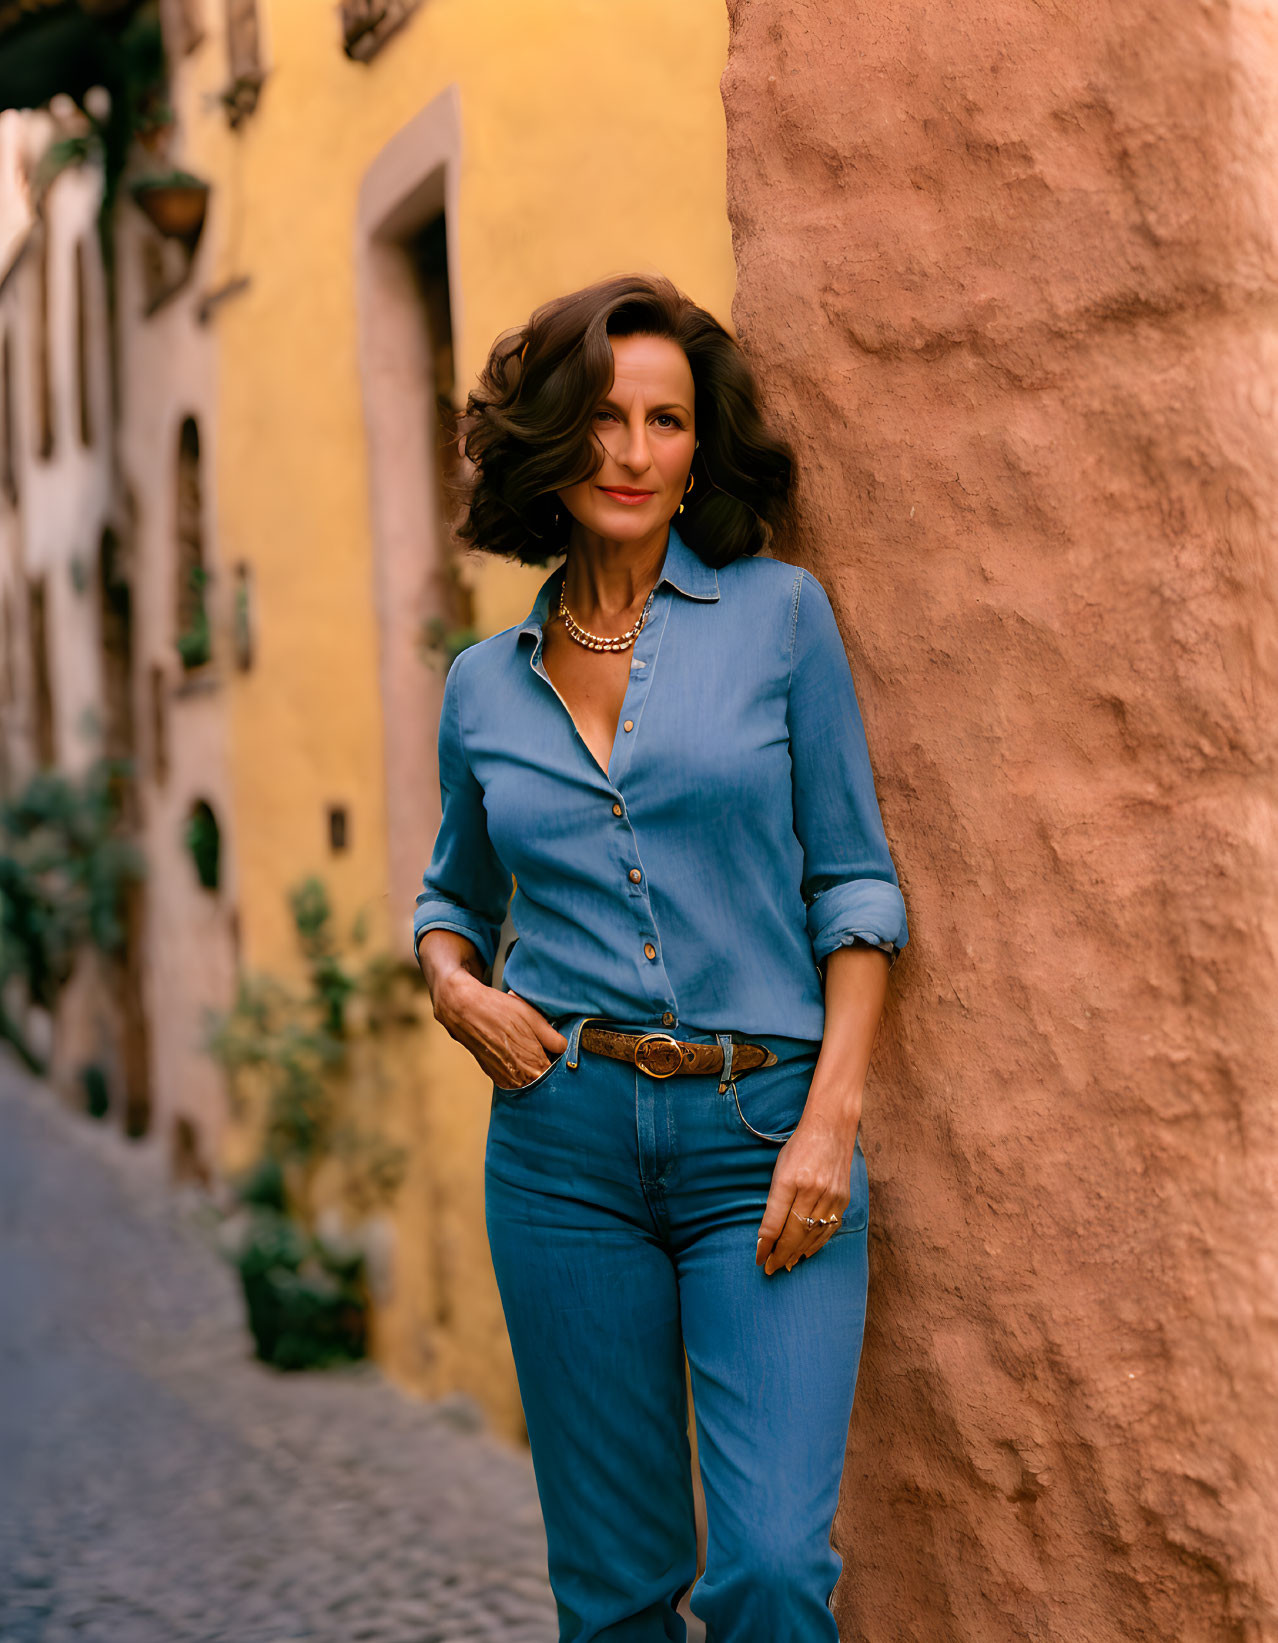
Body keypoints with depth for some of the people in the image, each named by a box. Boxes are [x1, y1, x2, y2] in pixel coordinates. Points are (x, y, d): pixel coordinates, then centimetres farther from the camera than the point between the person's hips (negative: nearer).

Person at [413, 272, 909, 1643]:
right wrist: (455, 984, 2)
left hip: (761, 1132, -2)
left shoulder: (779, 614, 1)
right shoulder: (488, 684, 10)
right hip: (564, 1133, 2)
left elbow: (852, 877, 0)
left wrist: (830, 1116, -10)